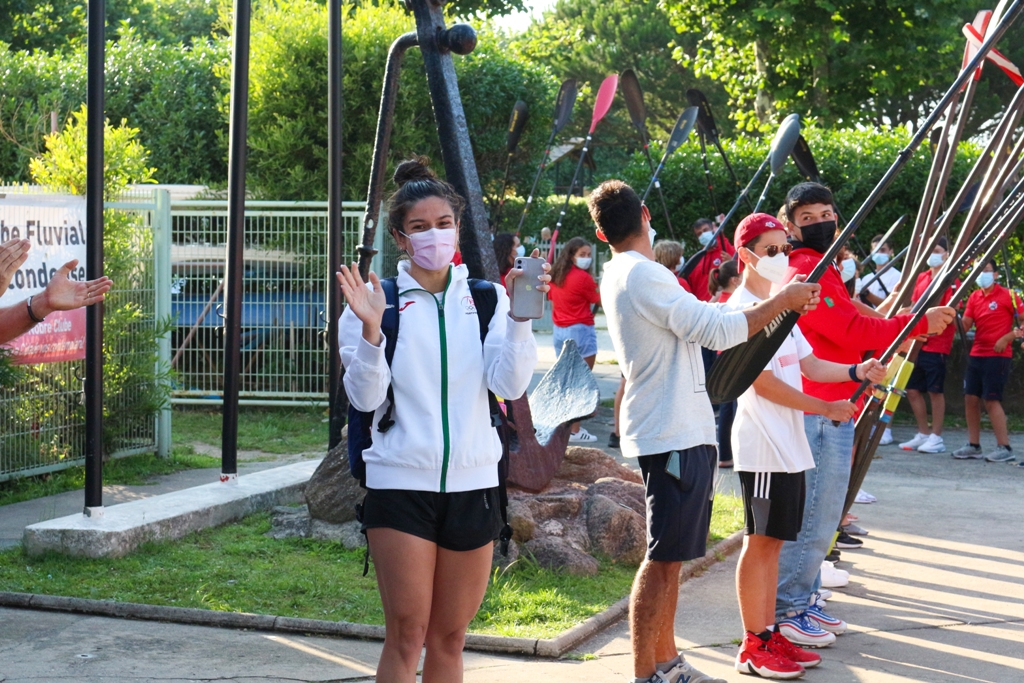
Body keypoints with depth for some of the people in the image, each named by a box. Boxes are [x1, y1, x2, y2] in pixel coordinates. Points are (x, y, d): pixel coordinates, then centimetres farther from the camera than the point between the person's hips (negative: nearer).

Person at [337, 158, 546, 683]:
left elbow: (510, 384, -5)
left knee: (449, 639, 9)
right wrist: (370, 329, -21)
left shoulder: (486, 299, 7)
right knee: (407, 634, -6)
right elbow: (364, 398, -7)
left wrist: (518, 317, -17)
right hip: (400, 482, -3)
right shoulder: (379, 302, 1)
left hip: (472, 484, 3)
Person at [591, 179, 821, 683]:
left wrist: (777, 305, 22)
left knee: (669, 555, 16)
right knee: (663, 556, -7)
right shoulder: (642, 275, -16)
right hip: (673, 435, -10)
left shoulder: (619, 275, 16)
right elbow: (717, 330, -20)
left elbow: (699, 326, 22)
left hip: (677, 431, 10)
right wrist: (782, 301, -9)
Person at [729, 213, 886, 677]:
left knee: (772, 540, 12)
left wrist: (855, 372, 0)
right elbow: (763, 382, -17)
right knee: (759, 540, -4)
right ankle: (753, 647, 3)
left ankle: (770, 635, 18)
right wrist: (824, 408, -14)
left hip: (790, 443, 9)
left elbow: (808, 365, 15)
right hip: (761, 444, -9)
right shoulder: (741, 309, -13)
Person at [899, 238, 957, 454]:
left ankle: (936, 437, 7)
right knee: (913, 389, 9)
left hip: (936, 345, -7)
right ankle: (923, 434, 21)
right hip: (916, 343, 7)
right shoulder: (921, 278, 13)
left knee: (935, 391, -1)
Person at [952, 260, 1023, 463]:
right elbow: (965, 325, 4)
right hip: (976, 354, 6)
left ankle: (1005, 448, -8)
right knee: (970, 398, 3)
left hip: (998, 355, -6)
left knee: (991, 399, -11)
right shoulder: (974, 297, 11)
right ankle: (974, 445, 12)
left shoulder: (1007, 295, -5)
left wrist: (1008, 337, -15)